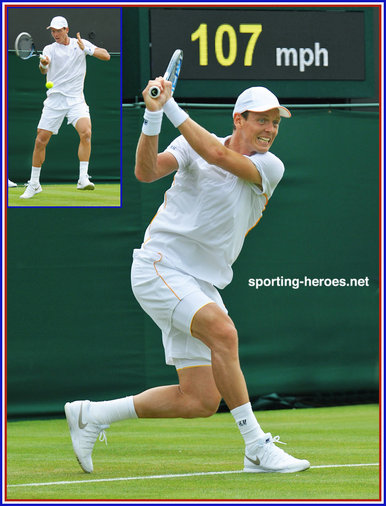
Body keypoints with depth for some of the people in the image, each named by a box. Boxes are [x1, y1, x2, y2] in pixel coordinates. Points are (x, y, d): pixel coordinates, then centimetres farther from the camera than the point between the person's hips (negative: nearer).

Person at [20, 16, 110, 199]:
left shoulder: (81, 44, 5)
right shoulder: (50, 49, 2)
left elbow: (106, 56, -2)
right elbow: (44, 70, -15)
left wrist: (87, 49, -18)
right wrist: (43, 64, -40)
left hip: (76, 100, -1)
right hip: (54, 100, 1)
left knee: (86, 132, -26)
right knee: (40, 141, -1)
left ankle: (83, 179, -25)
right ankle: (34, 184, 14)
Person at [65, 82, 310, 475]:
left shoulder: (270, 168, 2)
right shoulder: (191, 147, -1)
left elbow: (219, 155, -15)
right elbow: (147, 171, -18)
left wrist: (173, 109, -17)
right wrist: (153, 115, -31)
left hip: (203, 286, 5)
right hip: (160, 268, -5)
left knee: (201, 401, -3)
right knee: (223, 332, -31)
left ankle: (91, 416, 14)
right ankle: (257, 448, -25)